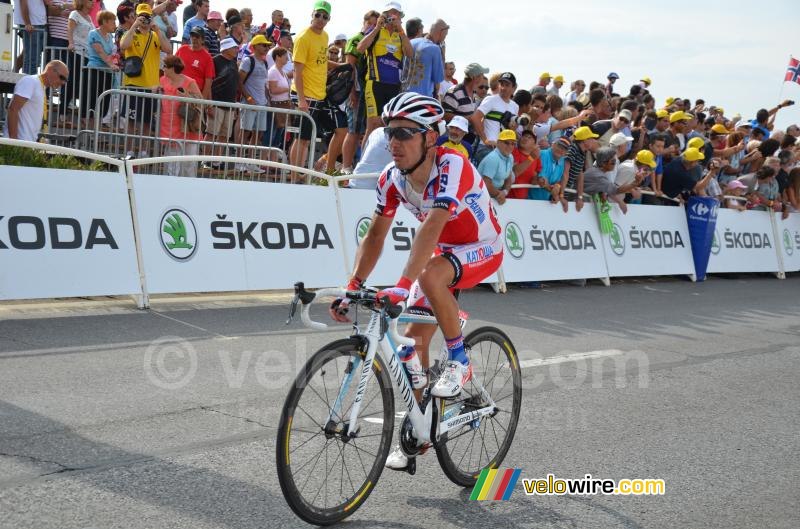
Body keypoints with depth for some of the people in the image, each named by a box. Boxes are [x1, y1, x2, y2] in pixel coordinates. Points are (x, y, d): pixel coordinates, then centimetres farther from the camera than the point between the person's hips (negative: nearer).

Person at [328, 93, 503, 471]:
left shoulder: (452, 167, -32)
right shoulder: (392, 177, -12)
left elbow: (431, 228, -44)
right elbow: (375, 235, -9)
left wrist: (402, 285, -54)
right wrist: (353, 287, -21)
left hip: (482, 250, -6)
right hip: (442, 252, 7)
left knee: (430, 275, -37)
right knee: (414, 340, -1)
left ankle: (459, 362, -16)